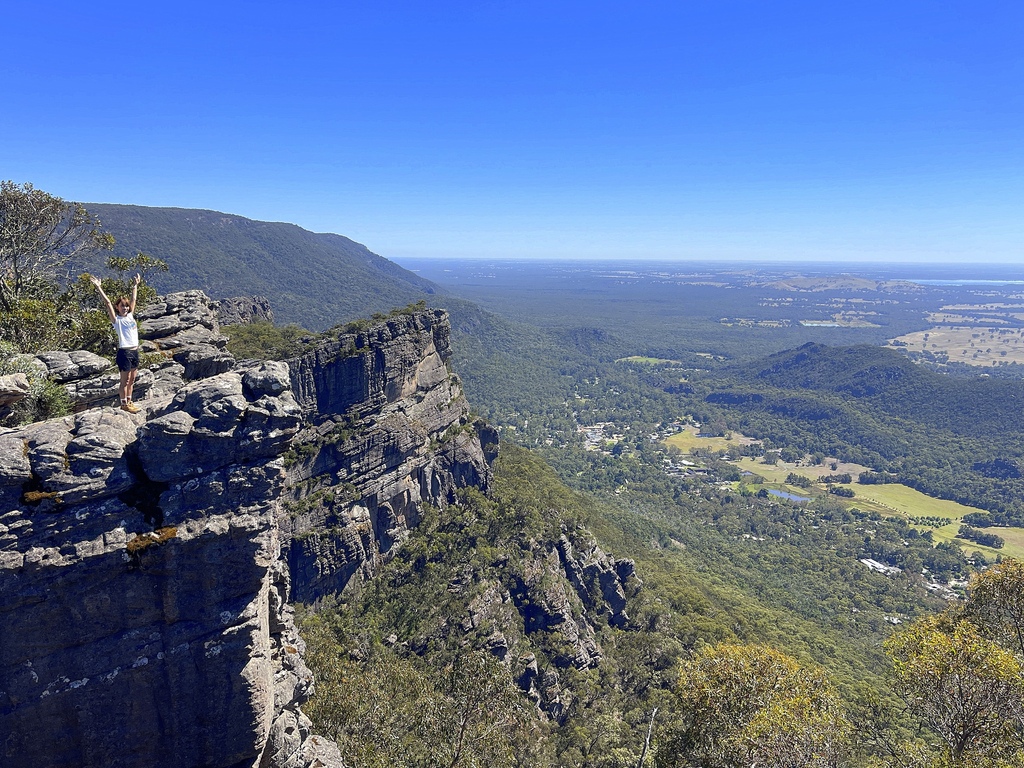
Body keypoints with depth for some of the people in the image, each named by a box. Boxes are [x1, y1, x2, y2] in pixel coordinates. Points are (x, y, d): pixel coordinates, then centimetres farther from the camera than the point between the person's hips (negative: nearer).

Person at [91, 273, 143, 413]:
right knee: (125, 379, 0)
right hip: (124, 352, -6)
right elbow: (107, 302, -11)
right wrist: (99, 288, -15)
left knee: (131, 379, 14)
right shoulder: (116, 320, -4)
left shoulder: (130, 316, 12)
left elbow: (133, 299, 21)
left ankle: (129, 401, 25)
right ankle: (124, 404, 7)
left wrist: (135, 285, 30)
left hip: (134, 351, 6)